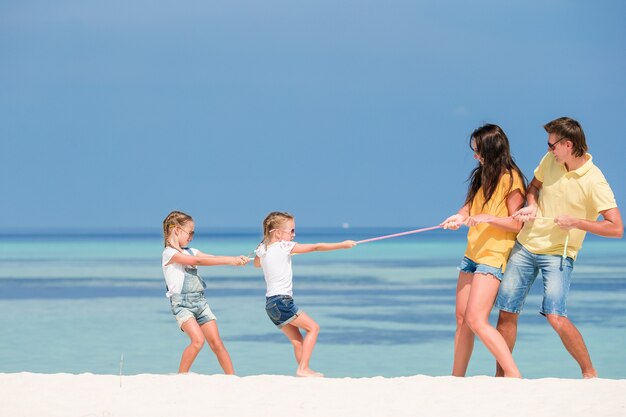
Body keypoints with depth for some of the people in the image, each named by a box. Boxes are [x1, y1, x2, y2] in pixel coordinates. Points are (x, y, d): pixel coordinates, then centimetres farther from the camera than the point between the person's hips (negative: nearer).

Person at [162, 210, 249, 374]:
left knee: (216, 343, 1)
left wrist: (235, 259, -11)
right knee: (198, 340, -24)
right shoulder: (169, 253, -8)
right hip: (182, 303, -7)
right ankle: (180, 378, -12)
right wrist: (228, 260, -19)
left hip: (200, 302, 7)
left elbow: (212, 258, 8)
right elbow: (199, 261, -16)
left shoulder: (190, 251, 18)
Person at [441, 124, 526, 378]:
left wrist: (487, 218, -23)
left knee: (476, 320, -18)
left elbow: (516, 223, -11)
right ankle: (457, 379, 15)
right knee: (461, 319, 8)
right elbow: (469, 205, 14)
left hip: (493, 257, -8)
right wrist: (460, 217, -8)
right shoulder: (481, 175, 15)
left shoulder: (511, 179, -10)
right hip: (472, 253, 8)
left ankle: (513, 374, -16)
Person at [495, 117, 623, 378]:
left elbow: (616, 228, -20)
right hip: (526, 245, 6)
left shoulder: (594, 182, -18)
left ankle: (590, 373, -4)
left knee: (555, 315, -21)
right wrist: (531, 206, -1)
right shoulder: (550, 160, 0)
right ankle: (500, 376, 18)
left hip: (558, 254, -6)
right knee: (507, 312, 5)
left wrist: (575, 222, -19)